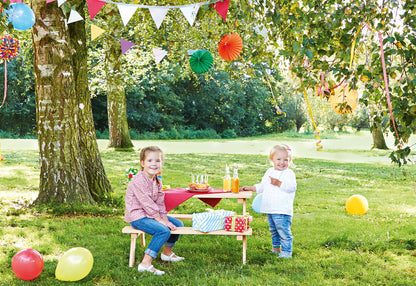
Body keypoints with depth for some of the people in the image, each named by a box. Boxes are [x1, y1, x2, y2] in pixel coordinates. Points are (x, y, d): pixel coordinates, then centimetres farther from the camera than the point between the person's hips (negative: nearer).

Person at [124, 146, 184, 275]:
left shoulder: (157, 181, 8)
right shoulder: (139, 181, -21)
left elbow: (160, 202, 9)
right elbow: (147, 203, -22)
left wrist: (165, 219, -2)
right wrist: (160, 220, -20)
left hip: (151, 214, 10)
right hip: (137, 216, -10)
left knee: (178, 224, 10)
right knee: (163, 231, -29)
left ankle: (167, 252, 30)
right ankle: (145, 264, -29)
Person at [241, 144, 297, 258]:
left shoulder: (289, 173, -7)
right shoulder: (269, 172, 16)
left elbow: (292, 187, -20)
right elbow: (262, 186, 24)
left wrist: (278, 183, -23)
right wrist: (250, 188, 16)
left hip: (282, 210, -8)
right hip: (270, 210, 8)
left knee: (283, 231, -10)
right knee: (273, 230, 20)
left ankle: (286, 252, -3)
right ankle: (276, 247, 35)